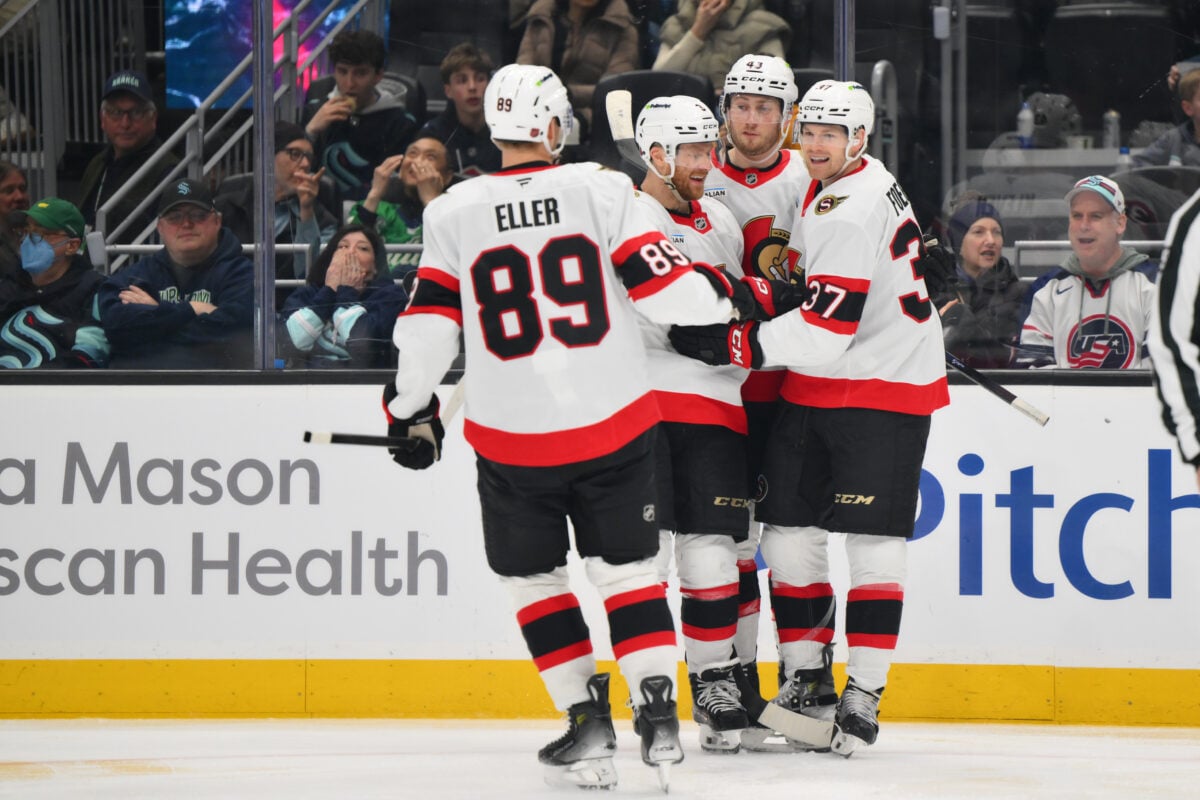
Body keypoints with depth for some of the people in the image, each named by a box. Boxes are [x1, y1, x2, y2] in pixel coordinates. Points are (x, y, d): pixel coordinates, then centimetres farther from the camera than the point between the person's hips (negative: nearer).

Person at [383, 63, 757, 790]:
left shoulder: (455, 214, -3)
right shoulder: (602, 191, -7)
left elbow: (428, 329, -1)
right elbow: (664, 288, -9)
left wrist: (411, 411, 13)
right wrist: (733, 296, 10)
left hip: (512, 438, 0)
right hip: (612, 423, 0)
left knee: (534, 577, 15)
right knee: (626, 566, 12)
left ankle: (587, 719, 8)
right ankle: (658, 714, 3)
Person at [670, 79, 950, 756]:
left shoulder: (853, 213, -21)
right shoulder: (825, 189, 10)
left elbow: (824, 335, -25)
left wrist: (727, 343, -24)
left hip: (884, 389, -10)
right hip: (814, 391, 10)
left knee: (872, 543, -9)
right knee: (789, 528, 5)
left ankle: (864, 695, -6)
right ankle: (807, 680, 14)